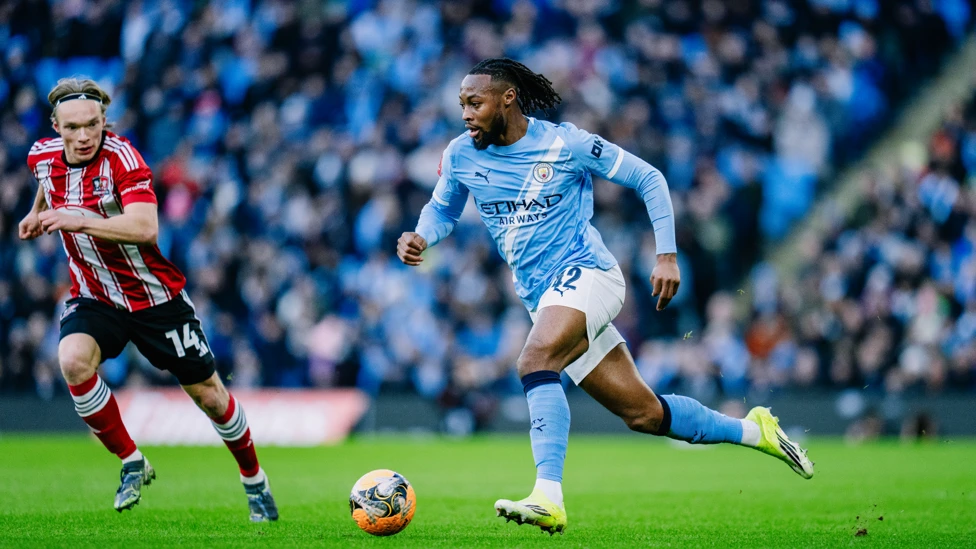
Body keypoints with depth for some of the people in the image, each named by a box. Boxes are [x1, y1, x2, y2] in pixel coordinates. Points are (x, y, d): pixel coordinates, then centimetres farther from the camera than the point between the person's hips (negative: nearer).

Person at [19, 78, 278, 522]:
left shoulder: (122, 158, -25)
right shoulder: (42, 155, -7)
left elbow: (145, 228, -39)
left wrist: (77, 220, -44)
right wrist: (37, 212, 19)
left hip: (154, 297, -4)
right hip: (93, 297, 4)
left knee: (208, 394, 5)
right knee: (73, 361, -28)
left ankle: (254, 481, 31)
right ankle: (131, 463, -9)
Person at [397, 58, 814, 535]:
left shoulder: (565, 144, -9)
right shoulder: (461, 156, 3)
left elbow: (648, 178, -1)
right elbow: (442, 210, 20)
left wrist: (667, 256, -7)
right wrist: (420, 237, -4)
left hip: (585, 274, -6)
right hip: (542, 300, 6)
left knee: (534, 361, -33)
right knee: (643, 414, 7)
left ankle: (548, 499, -40)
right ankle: (754, 431, 27)